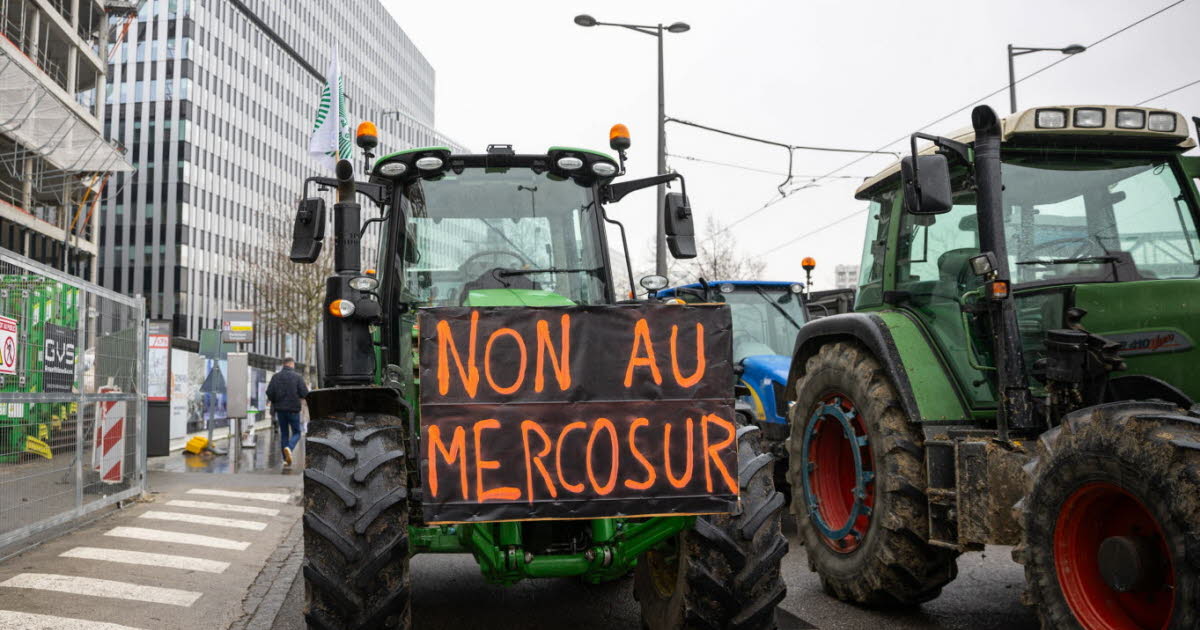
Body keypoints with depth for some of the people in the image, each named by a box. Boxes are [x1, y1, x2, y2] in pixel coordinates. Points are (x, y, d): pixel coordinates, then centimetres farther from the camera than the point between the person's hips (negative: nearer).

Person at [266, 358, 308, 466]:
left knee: (284, 433, 13)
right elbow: (304, 394, -10)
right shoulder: (297, 376, -6)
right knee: (296, 433, 9)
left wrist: (274, 401, 16)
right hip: (293, 409, -3)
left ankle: (286, 459, 9)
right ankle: (289, 448, -20)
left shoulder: (276, 376, 3)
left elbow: (269, 393, -2)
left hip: (280, 409, 3)